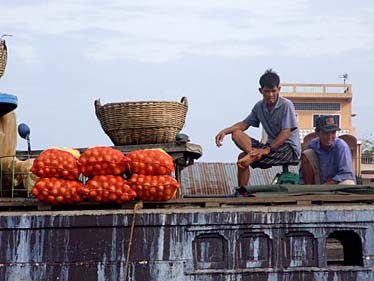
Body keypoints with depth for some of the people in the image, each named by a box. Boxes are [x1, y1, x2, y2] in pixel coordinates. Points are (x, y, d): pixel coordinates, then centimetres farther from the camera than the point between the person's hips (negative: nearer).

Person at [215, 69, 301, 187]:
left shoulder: (286, 105, -13)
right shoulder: (259, 106, 7)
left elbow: (286, 133, -18)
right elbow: (245, 123, 12)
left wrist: (268, 149, -27)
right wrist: (225, 131, -6)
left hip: (289, 148, -8)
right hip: (271, 145, 8)